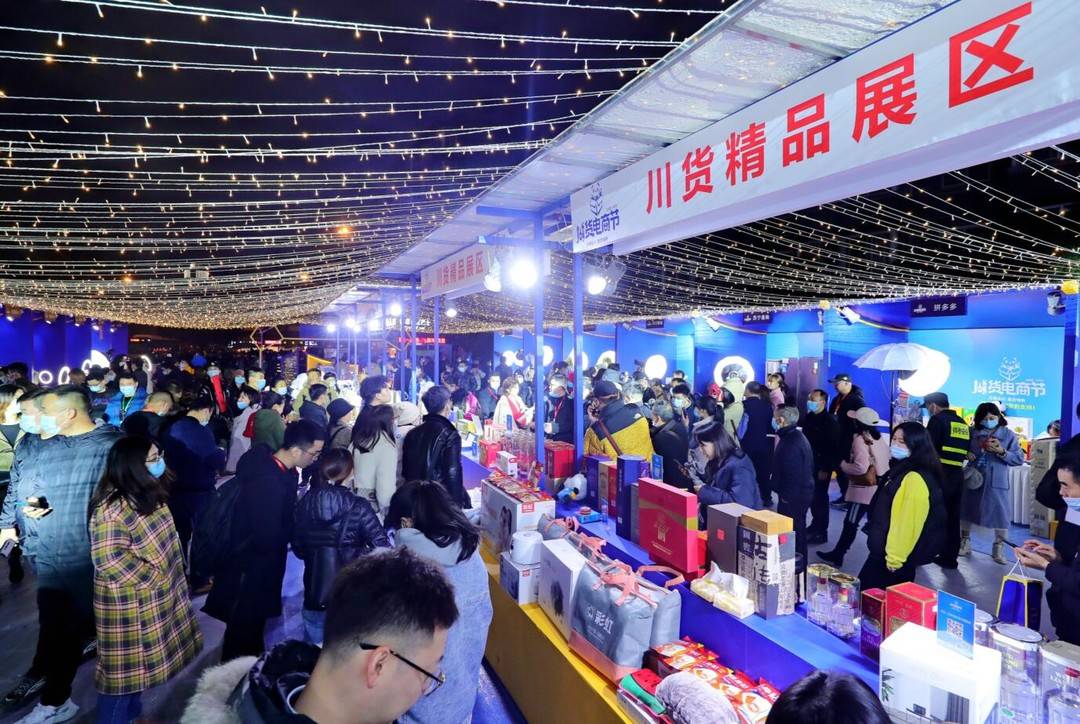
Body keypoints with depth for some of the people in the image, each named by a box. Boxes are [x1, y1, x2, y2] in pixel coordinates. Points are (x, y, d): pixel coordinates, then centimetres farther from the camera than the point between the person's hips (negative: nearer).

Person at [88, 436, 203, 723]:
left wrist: (169, 578, 13)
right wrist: (151, 577, -19)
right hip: (129, 603, -9)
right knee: (126, 664, 6)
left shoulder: (147, 493, 4)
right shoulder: (112, 508, -26)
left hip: (156, 596, 9)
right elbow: (109, 559, -28)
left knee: (140, 660, 22)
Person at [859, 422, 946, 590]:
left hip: (894, 557, -10)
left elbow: (909, 523, -23)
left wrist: (895, 558, -18)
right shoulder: (901, 470, 10)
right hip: (884, 550, 10)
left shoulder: (915, 478, -23)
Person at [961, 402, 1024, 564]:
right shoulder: (972, 432, 0)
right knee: (966, 510, 10)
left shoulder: (1008, 434, -4)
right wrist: (966, 454, -11)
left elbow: (1019, 459, -7)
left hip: (997, 482, -2)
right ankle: (964, 544, 26)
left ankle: (998, 550, 15)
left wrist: (1001, 452, -22)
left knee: (1000, 514, 1)